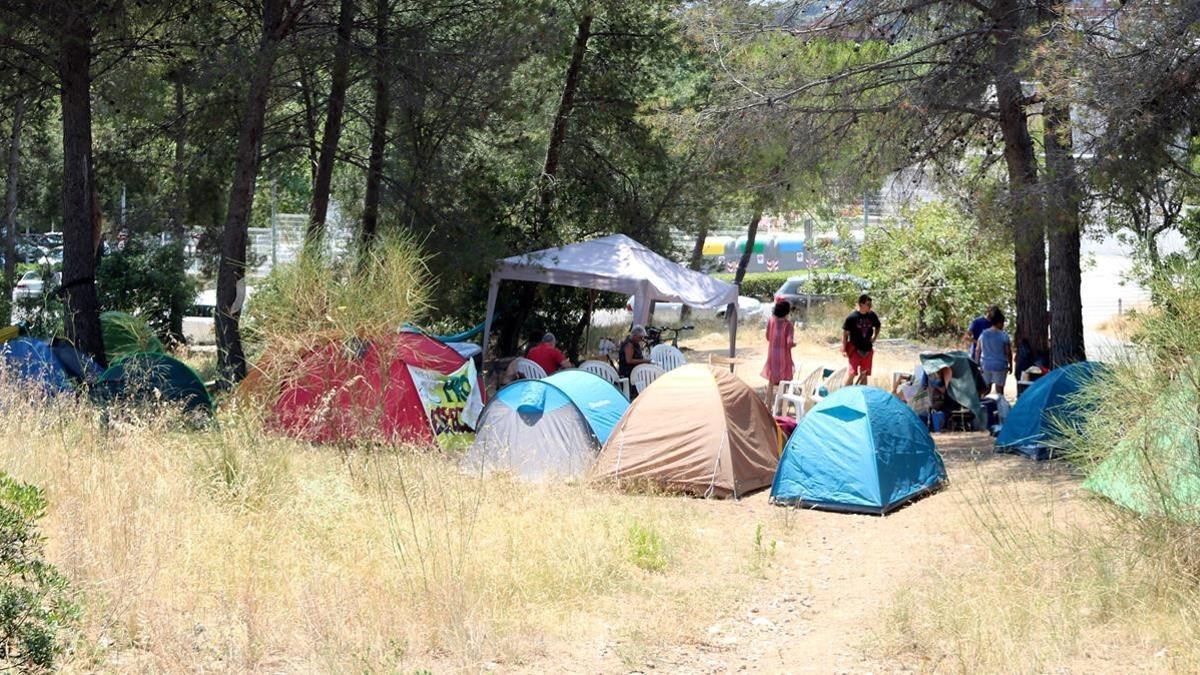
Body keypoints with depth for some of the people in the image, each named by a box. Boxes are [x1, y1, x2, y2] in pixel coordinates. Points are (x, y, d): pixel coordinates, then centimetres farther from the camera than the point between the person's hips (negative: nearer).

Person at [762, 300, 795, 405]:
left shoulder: (770, 321, -4)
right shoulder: (788, 324, -17)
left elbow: (768, 337, 6)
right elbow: (790, 342, -20)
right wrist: (794, 343, 1)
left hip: (772, 355, 4)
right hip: (783, 356, -4)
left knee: (771, 382, 16)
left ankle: (768, 406, 20)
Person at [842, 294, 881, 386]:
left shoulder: (872, 316, 0)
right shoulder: (852, 317, -13)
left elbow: (878, 327, 20)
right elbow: (845, 333, -8)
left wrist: (873, 337, 7)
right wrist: (844, 349, -11)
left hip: (867, 349, 5)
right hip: (855, 349, -5)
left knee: (864, 375, 10)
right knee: (851, 373, -10)